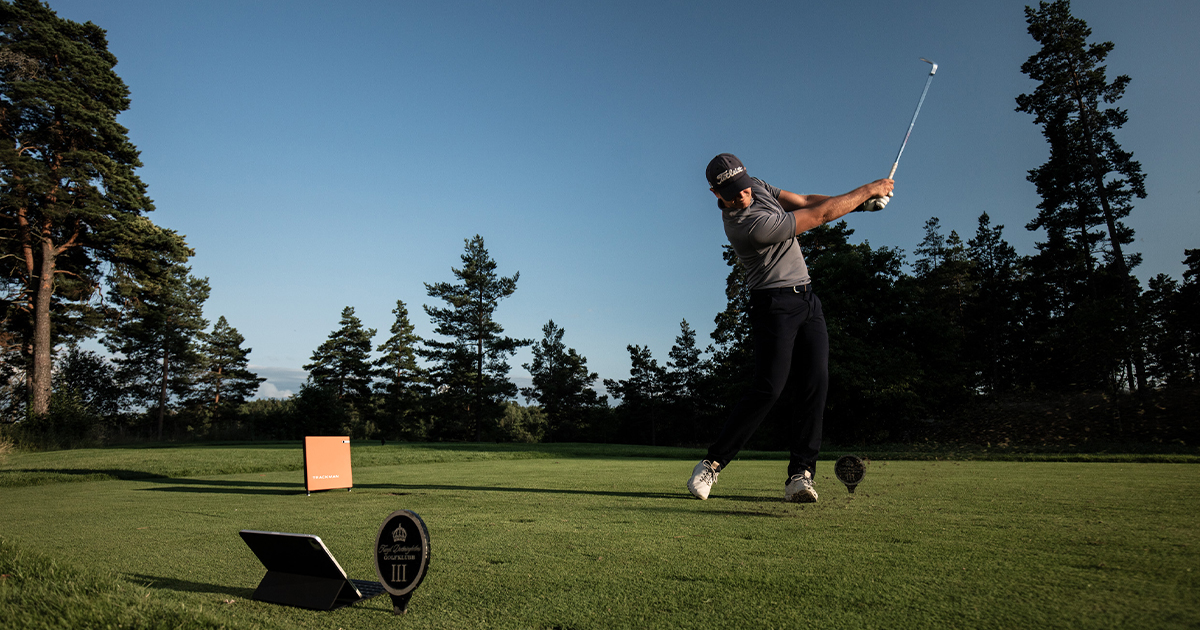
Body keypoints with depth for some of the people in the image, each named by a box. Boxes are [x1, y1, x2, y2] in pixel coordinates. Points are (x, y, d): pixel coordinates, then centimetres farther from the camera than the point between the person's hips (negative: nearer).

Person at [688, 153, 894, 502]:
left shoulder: (757, 186, 7)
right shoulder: (749, 225, -23)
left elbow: (806, 201, 10)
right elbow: (821, 215, -18)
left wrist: (861, 201, -3)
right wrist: (868, 189, -6)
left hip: (806, 299, 8)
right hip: (775, 305, -8)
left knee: (815, 383, -6)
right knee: (768, 388, -18)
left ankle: (800, 474, -7)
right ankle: (711, 464, -5)